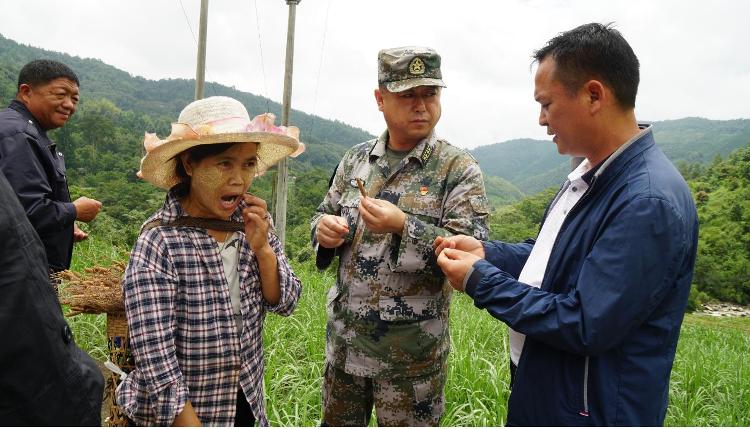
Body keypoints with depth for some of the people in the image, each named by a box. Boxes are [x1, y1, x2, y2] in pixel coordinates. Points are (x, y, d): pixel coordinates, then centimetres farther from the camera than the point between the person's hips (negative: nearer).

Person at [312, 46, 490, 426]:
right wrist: (325, 229, -11)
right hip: (344, 337, 5)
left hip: (412, 350, -4)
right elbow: (326, 214, 13)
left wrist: (404, 226, -29)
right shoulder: (356, 159, 4)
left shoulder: (459, 169, -10)